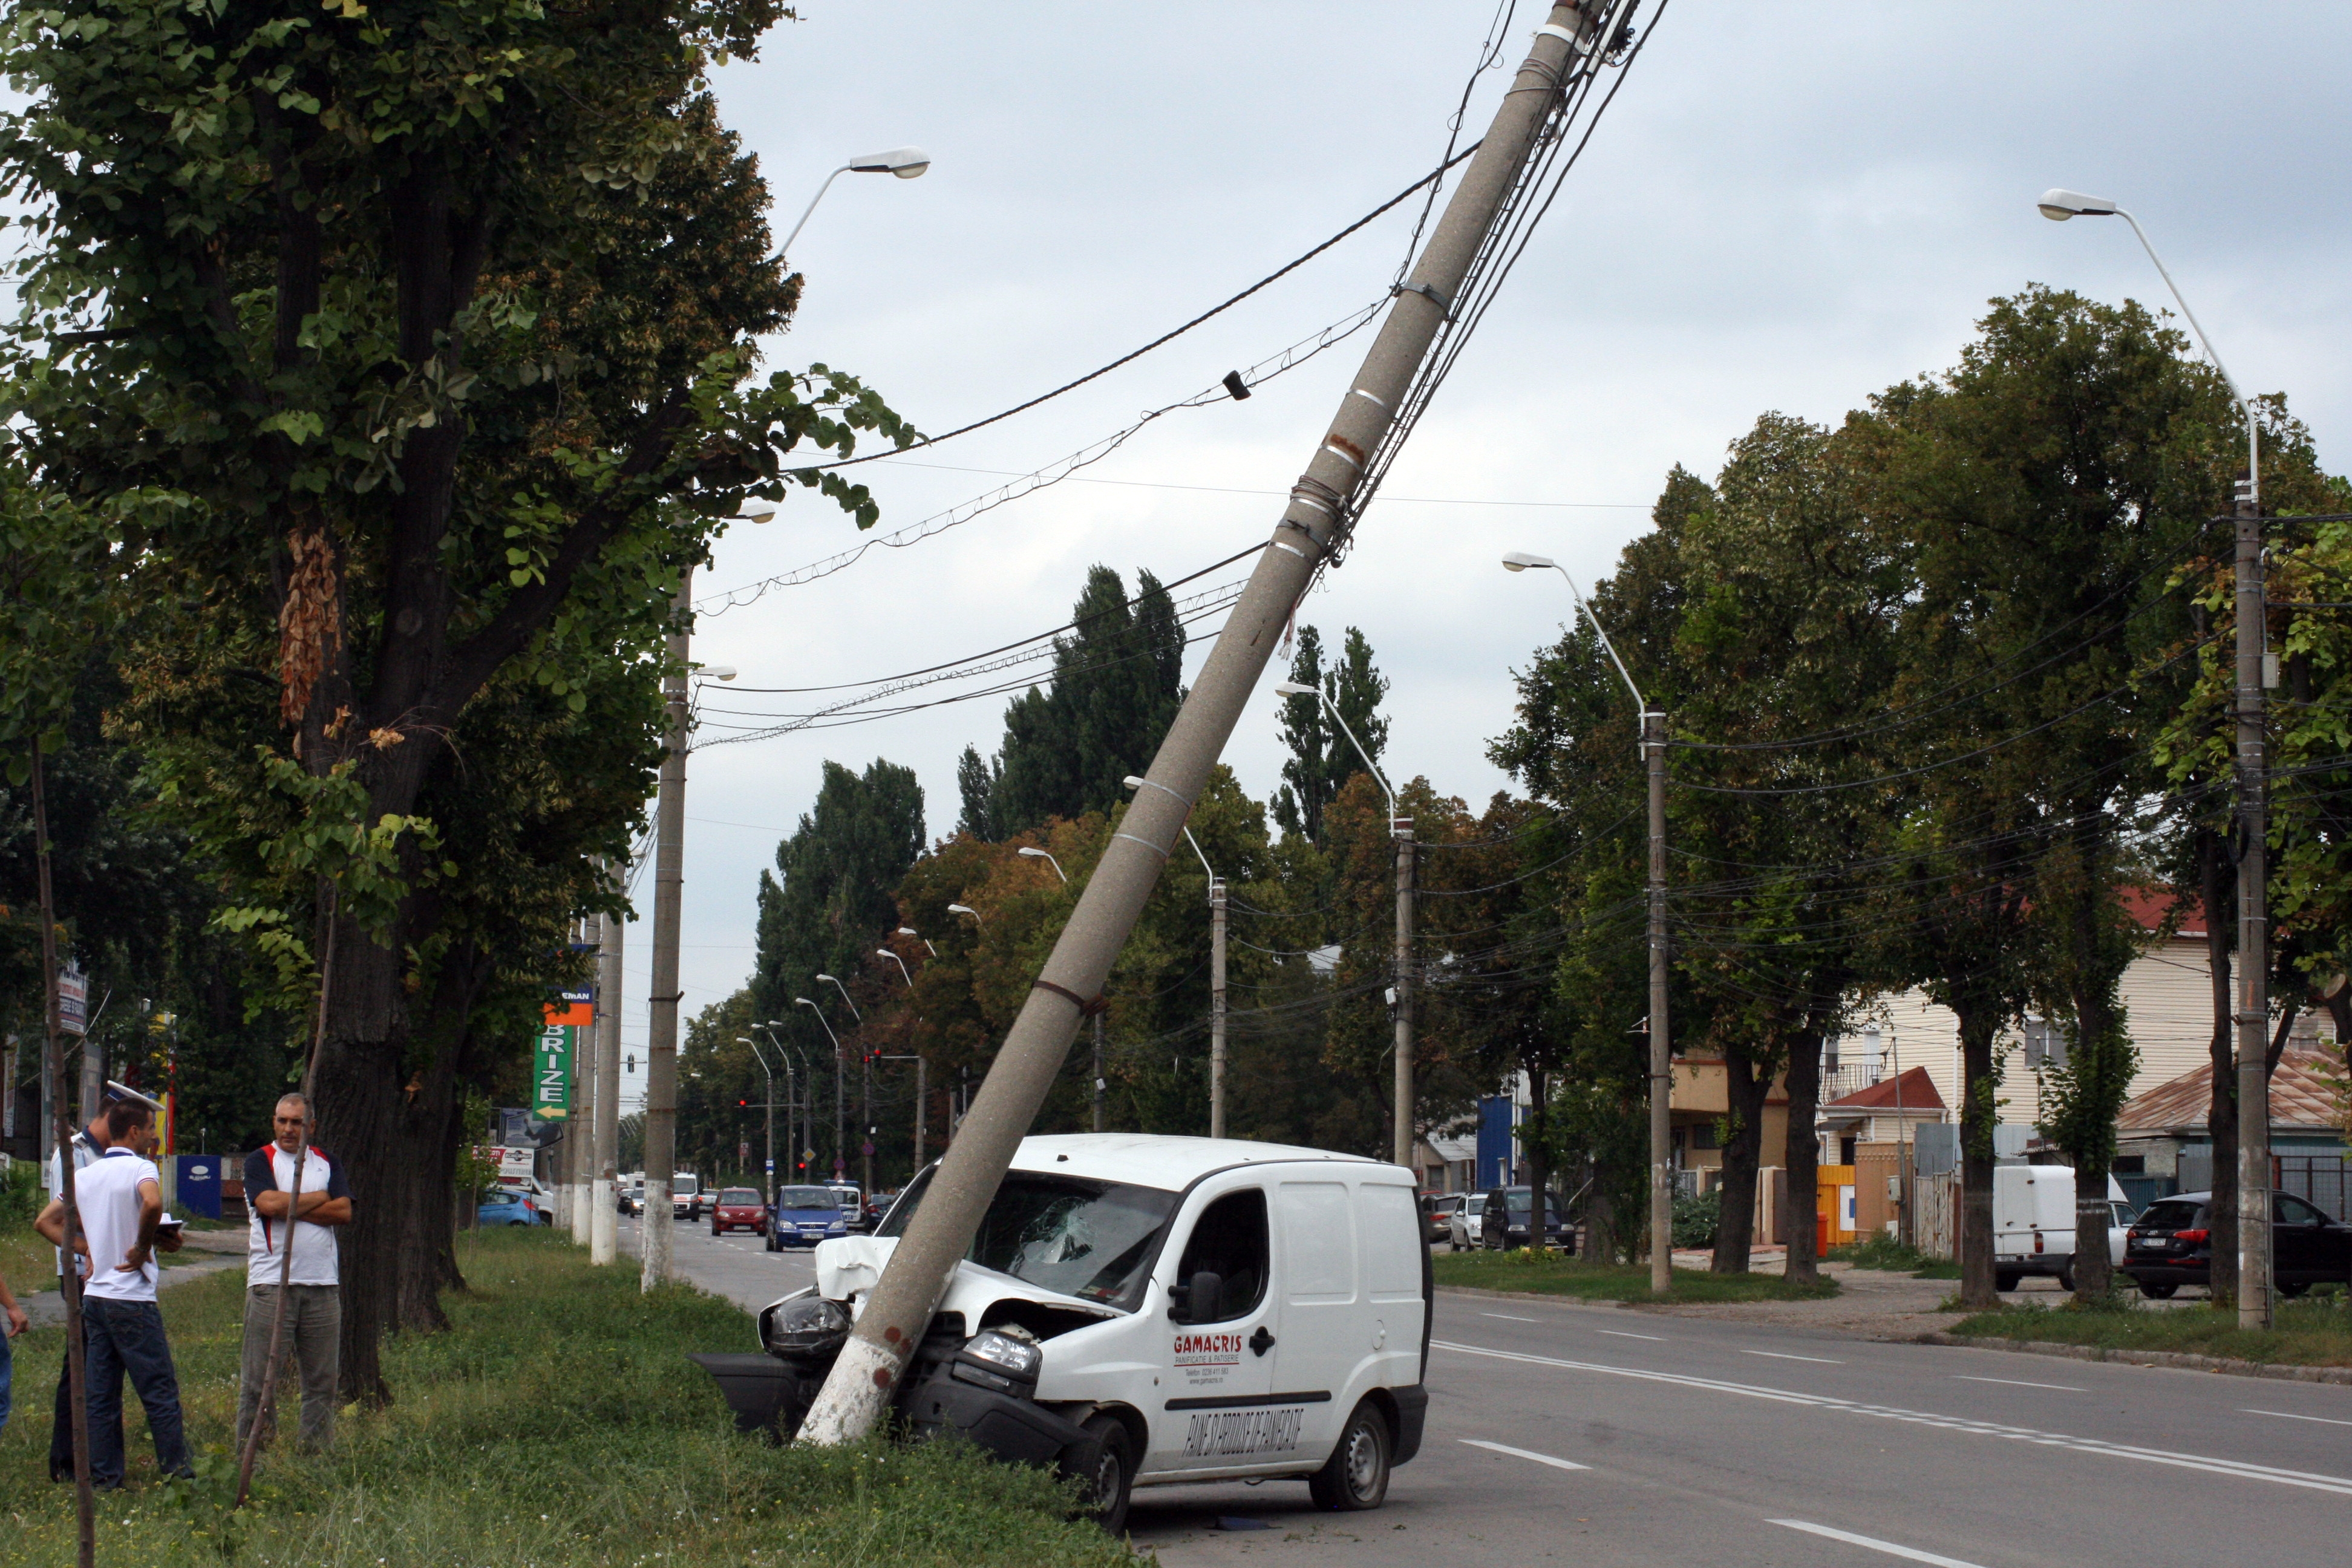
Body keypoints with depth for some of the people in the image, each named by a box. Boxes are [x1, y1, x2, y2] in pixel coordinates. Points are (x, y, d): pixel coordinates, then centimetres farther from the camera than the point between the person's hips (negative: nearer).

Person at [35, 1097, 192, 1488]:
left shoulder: (85, 1174, 12)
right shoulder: (140, 1168, -10)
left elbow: (45, 1222, 17)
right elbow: (152, 1203, -32)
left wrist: (85, 1249, 12)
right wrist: (143, 1248, -17)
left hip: (93, 1295, 7)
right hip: (132, 1299, -7)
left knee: (101, 1396, 8)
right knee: (160, 1392, -1)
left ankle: (104, 1478, 9)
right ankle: (177, 1471, 0)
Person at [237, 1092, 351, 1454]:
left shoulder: (326, 1164, 16)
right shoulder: (260, 1161, 4)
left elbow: (344, 1212, 1)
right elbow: (268, 1204, -14)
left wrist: (291, 1208, -7)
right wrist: (317, 1199, -2)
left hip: (322, 1284, 4)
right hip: (272, 1284, -4)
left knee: (322, 1379, 5)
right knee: (260, 1379, -4)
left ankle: (318, 1452, 10)